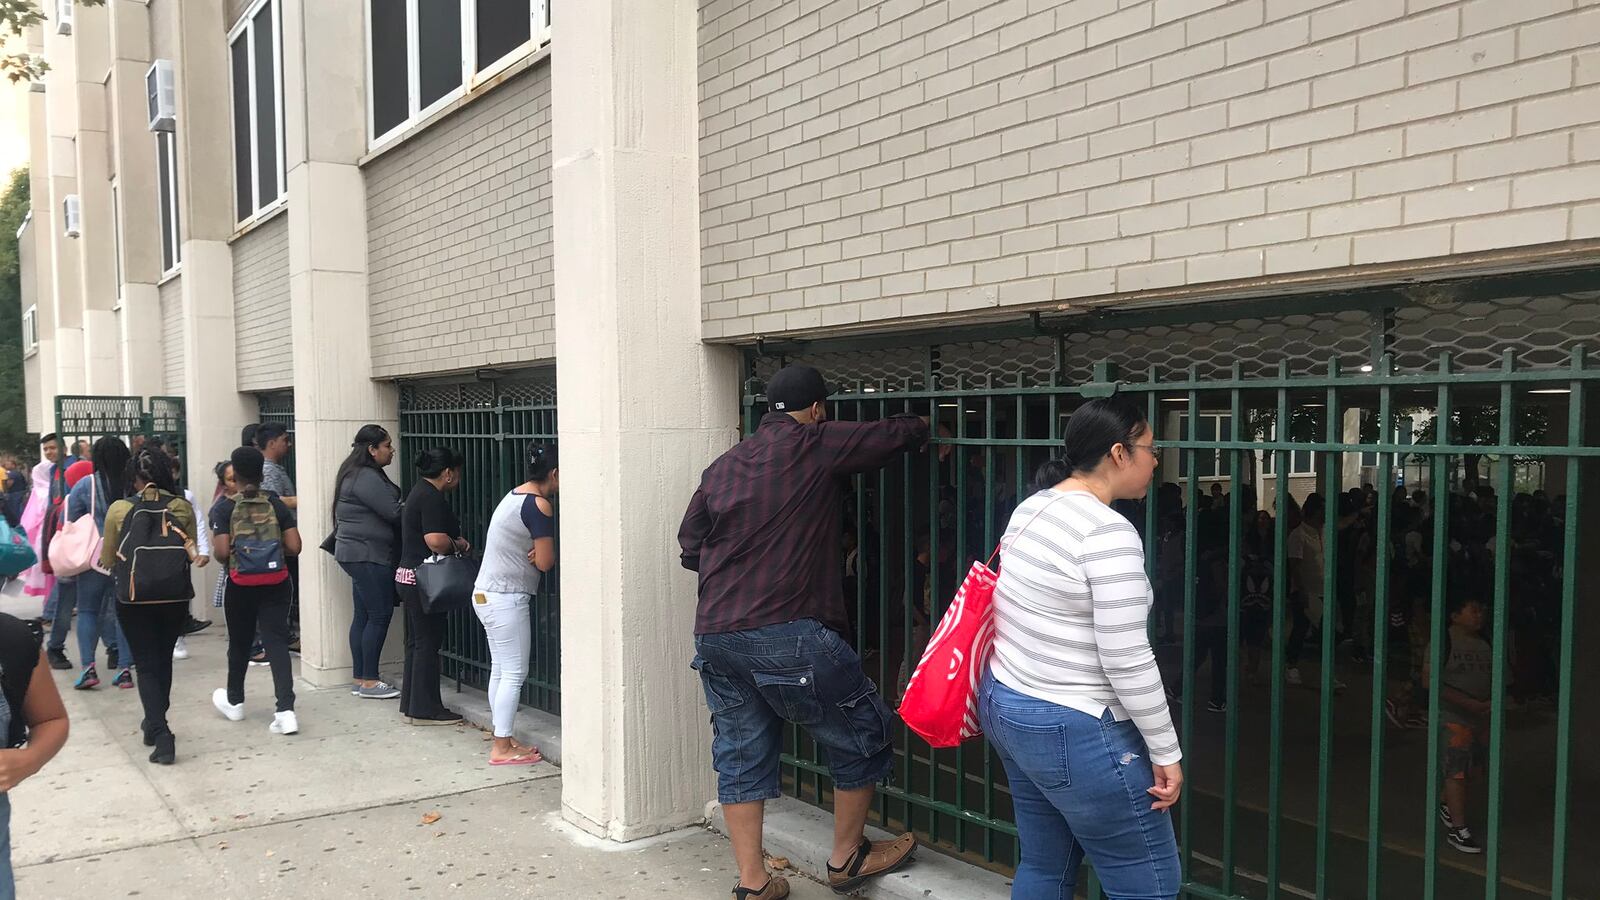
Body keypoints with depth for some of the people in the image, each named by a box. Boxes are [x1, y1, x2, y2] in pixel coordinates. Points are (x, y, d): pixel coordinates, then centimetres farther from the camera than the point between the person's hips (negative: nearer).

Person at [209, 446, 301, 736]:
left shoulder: (225, 507, -6)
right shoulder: (276, 503, 1)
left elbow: (222, 552, -13)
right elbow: (294, 547, -3)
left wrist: (223, 555, 10)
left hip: (241, 584, -1)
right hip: (276, 582, 1)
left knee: (239, 643, 17)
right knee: (277, 642, -1)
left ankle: (234, 702, 38)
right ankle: (286, 710, -13)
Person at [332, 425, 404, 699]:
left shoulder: (357, 474, 17)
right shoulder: (367, 478, -17)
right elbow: (393, 512, -20)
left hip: (358, 554, 11)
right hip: (369, 555, -11)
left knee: (363, 615, 12)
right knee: (379, 615, -6)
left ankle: (359, 678, 17)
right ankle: (369, 682, -1)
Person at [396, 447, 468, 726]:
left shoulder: (420, 491, 15)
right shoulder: (432, 498, -17)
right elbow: (436, 540, -27)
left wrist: (454, 542, 13)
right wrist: (458, 544, -9)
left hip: (409, 576, 10)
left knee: (417, 642, 14)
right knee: (428, 643, -3)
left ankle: (411, 704, 21)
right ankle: (425, 709, 3)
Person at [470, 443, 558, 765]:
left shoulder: (516, 495, 12)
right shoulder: (539, 505, -17)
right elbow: (545, 563, -16)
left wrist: (536, 551, -4)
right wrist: (544, 552, 5)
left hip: (487, 594, 10)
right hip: (506, 598, -10)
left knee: (501, 670, 14)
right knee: (514, 673, -3)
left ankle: (503, 741, 20)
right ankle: (503, 749, 2)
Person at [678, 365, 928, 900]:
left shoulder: (723, 465, 14)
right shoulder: (815, 446, -3)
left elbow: (690, 545, 16)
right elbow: (898, 434, 2)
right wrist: (923, 428, 24)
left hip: (714, 636, 7)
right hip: (786, 634, -6)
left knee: (740, 755, 15)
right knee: (862, 733, 13)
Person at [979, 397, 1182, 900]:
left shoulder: (1031, 509, 6)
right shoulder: (1109, 532, -21)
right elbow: (1126, 660, -21)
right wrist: (1166, 753, -12)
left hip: (1005, 706, 9)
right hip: (1072, 730, -9)